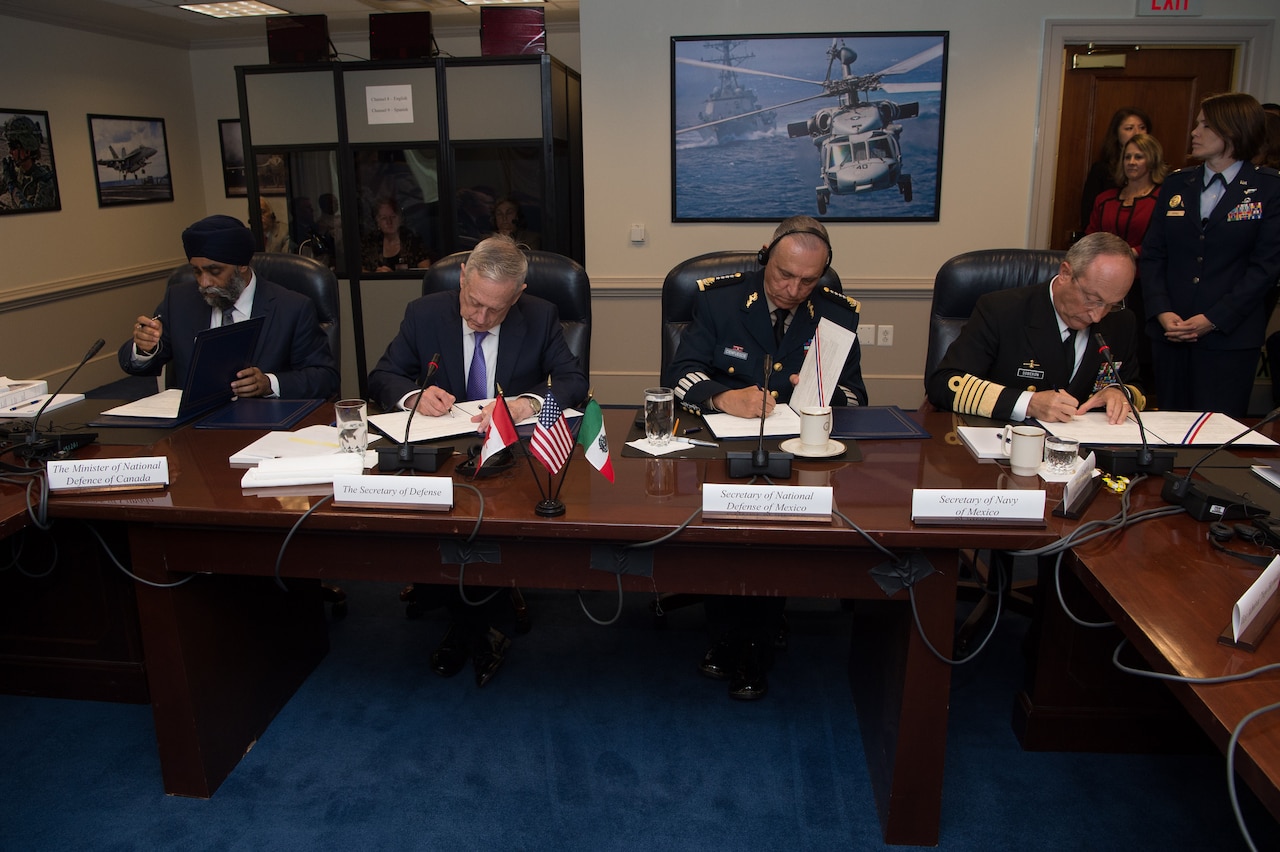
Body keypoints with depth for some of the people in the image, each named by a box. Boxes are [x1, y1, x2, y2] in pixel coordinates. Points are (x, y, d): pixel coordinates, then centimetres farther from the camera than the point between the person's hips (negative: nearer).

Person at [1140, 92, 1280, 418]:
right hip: (1169, 331, 4)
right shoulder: (1177, 183, 12)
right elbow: (1152, 253, 6)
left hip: (1229, 337, -3)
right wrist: (1161, 311, -8)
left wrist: (1213, 319, -15)